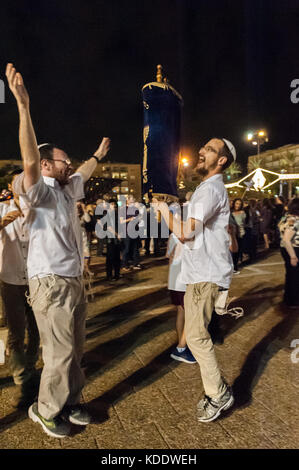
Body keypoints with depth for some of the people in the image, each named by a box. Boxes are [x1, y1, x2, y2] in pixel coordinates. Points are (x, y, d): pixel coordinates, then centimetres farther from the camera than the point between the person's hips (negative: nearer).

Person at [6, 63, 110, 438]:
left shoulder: (67, 190, 12)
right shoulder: (39, 192, -12)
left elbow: (83, 174, 31)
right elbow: (30, 161, -30)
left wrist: (98, 155, 45)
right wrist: (23, 105, -36)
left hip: (74, 281, 9)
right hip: (51, 283, -9)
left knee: (75, 350, 17)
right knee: (60, 354, 1)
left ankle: (69, 404, 34)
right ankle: (46, 410, 24)